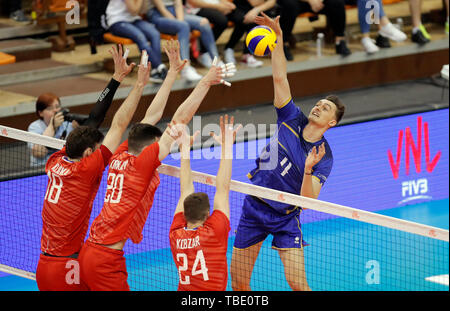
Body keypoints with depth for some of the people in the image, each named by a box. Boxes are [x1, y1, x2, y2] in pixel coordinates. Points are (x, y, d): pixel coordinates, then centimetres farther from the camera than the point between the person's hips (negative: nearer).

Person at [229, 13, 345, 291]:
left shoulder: (324, 158, -11)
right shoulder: (293, 120, -3)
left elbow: (308, 199, -21)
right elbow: (280, 77, -7)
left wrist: (308, 170, -39)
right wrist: (278, 37, -16)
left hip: (285, 217, -3)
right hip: (254, 206, 3)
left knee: (297, 283, -12)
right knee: (238, 282, 5)